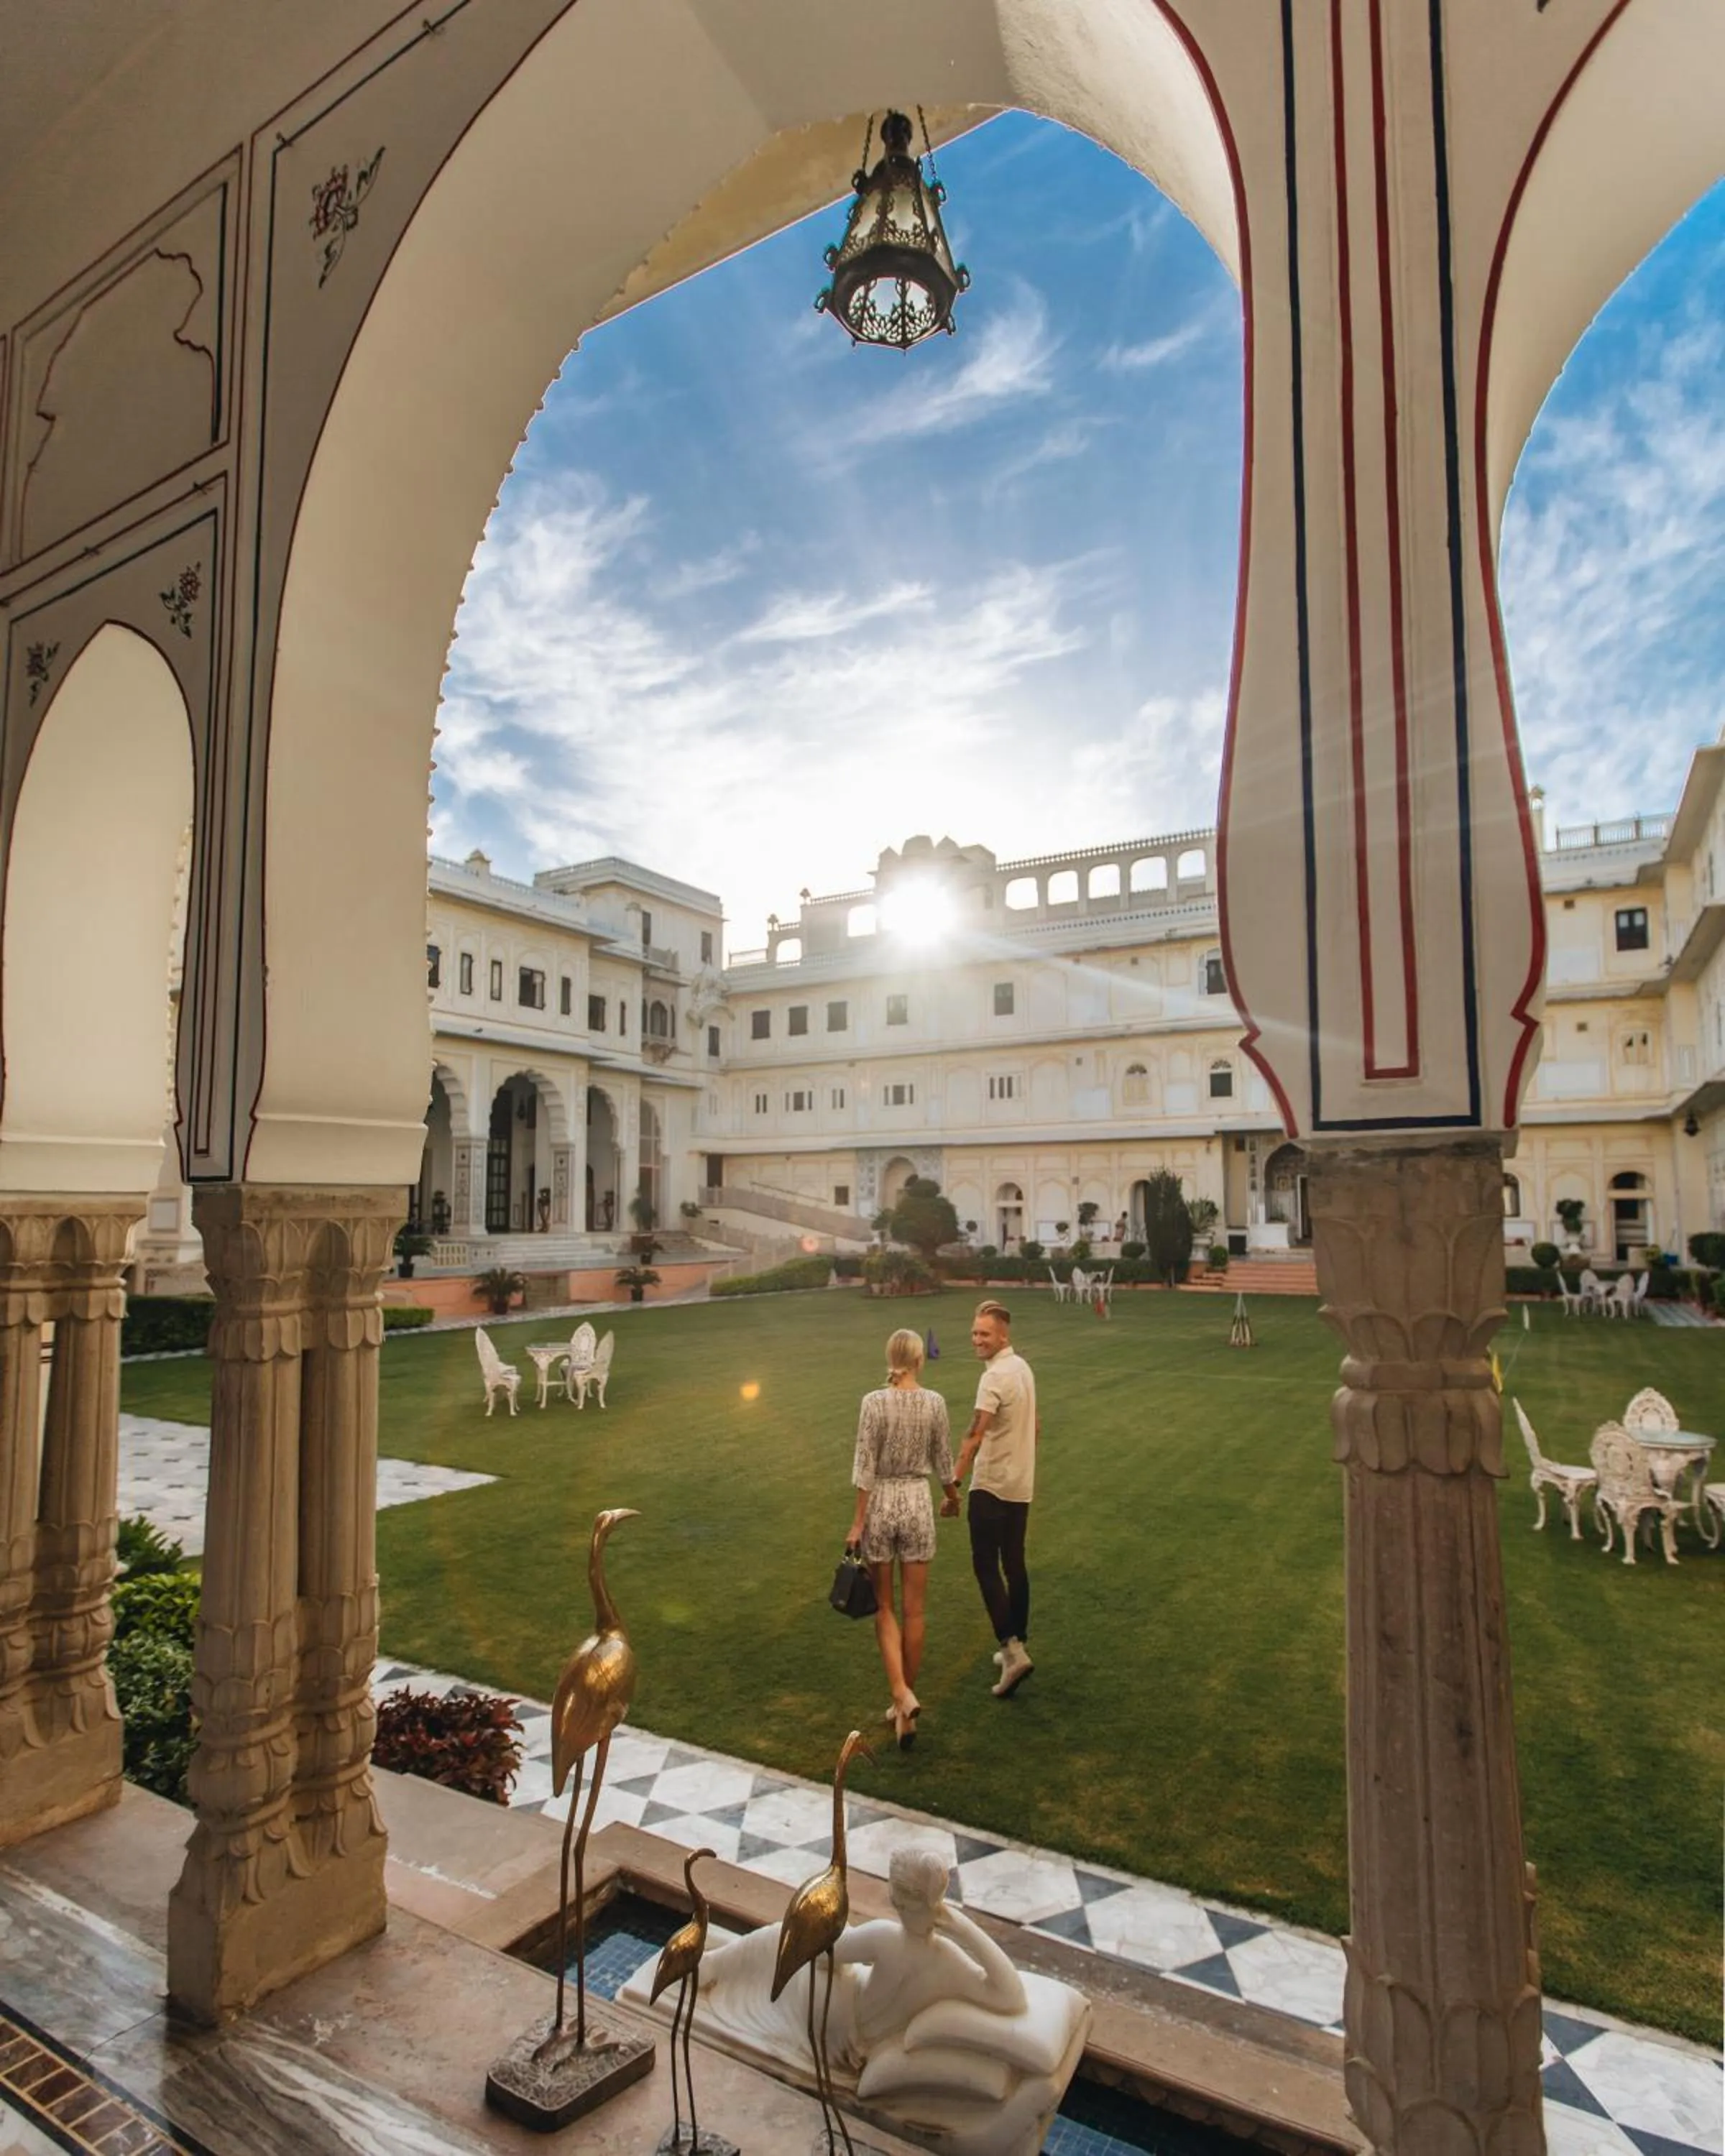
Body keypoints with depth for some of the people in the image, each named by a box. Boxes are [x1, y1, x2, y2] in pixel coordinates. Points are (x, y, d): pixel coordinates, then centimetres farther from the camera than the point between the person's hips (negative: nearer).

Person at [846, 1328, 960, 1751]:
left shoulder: (874, 1402, -12)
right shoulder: (934, 1402, -6)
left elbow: (865, 1468, -12)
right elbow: (943, 1464, 5)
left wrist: (856, 1524, -6)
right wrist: (953, 1498, 23)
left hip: (879, 1506, -1)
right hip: (917, 1505, 1)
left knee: (883, 1606, 13)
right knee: (914, 1611, 11)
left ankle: (902, 1695, -3)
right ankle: (905, 1703, 19)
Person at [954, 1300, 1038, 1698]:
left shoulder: (995, 1377, -19)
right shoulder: (1023, 1368, 9)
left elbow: (975, 1435, -26)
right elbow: (1035, 1427, 19)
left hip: (991, 1486, -9)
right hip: (1021, 1485, 9)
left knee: (986, 1567, -4)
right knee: (1014, 1565, 15)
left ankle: (1012, 1649, -10)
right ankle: (1016, 1645, 23)